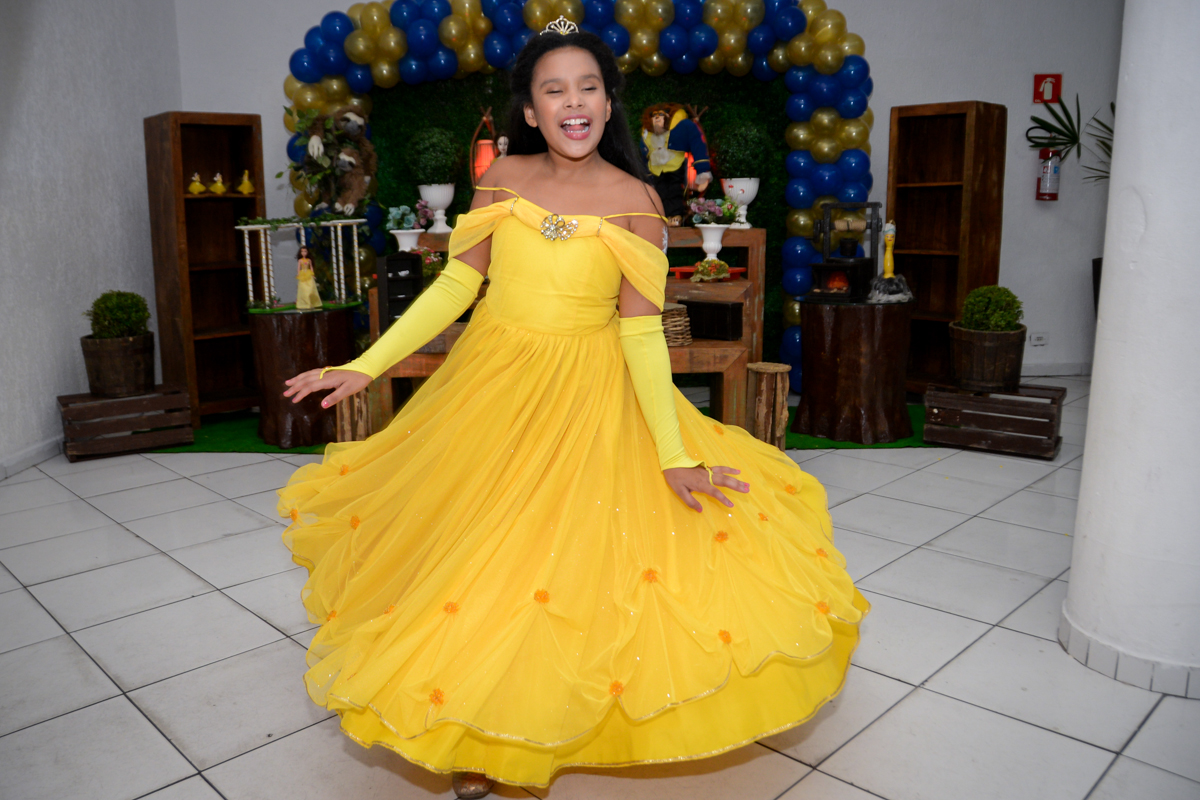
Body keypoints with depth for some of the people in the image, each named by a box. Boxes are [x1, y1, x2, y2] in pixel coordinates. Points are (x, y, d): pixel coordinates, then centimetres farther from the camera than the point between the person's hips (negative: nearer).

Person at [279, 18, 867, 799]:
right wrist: (367, 365, -3)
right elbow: (456, 284, 2)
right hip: (492, 384, 3)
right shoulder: (504, 178, -1)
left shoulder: (635, 201, -9)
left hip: (591, 398, -3)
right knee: (471, 561, 7)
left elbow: (642, 331, -12)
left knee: (575, 554, -1)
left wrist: (674, 457, -20)